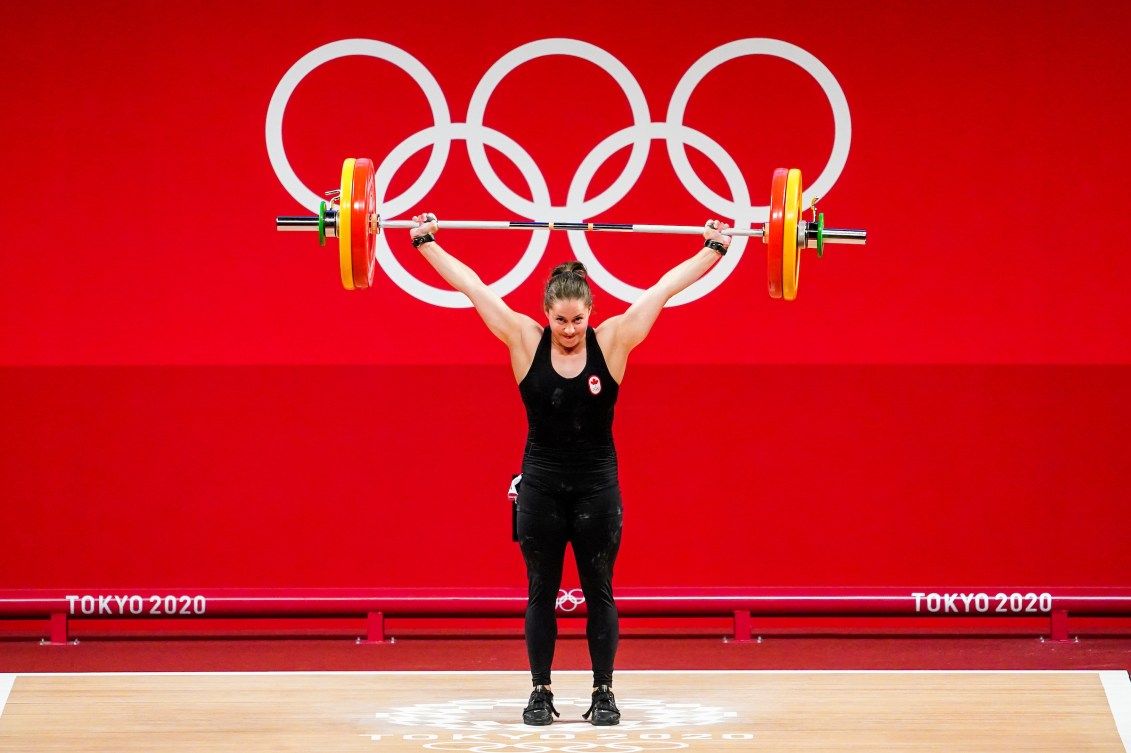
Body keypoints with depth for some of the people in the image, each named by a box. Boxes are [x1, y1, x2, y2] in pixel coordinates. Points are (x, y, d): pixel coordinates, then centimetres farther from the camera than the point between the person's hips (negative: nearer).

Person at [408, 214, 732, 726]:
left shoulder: (613, 341, -5)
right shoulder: (525, 341, -5)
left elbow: (665, 288, -3)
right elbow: (471, 286, -3)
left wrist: (714, 250, 0)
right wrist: (426, 244, 0)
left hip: (597, 486, 0)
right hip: (540, 486, 0)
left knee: (599, 592, 4)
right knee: (541, 592, 6)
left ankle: (604, 692, 12)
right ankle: (540, 692, 13)